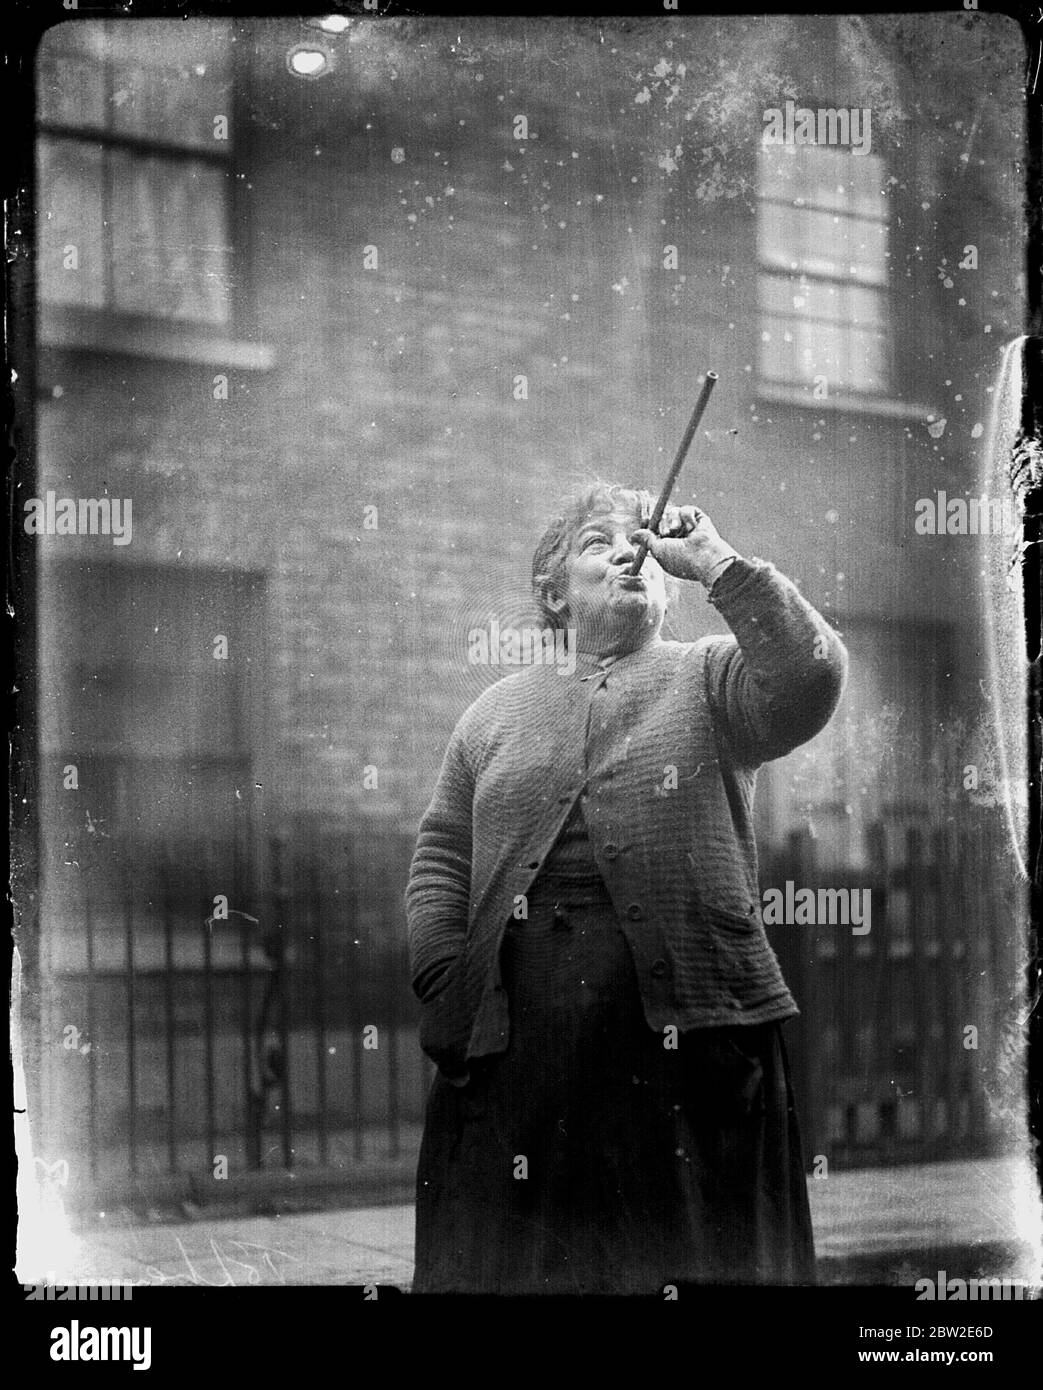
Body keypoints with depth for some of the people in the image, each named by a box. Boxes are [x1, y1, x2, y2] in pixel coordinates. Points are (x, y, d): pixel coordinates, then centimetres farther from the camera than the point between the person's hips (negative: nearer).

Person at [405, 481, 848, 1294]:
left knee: (694, 1254, 1)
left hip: (684, 1035, -2)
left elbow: (811, 681, -10)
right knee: (512, 1257, 4)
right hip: (516, 1044, 2)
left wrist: (714, 563, -8)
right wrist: (448, 990, 0)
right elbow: (441, 855, 13)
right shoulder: (498, 711, 18)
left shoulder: (711, 680, 10)